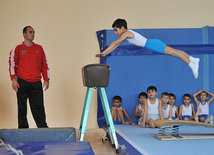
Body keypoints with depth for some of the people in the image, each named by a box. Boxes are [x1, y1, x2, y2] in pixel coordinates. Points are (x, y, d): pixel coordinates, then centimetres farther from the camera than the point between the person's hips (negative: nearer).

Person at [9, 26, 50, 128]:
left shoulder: (39, 48, 14)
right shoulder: (17, 48, 4)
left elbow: (44, 65, 16)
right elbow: (12, 64, 0)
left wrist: (46, 80, 9)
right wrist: (13, 79, -9)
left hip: (36, 83, 2)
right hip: (22, 82, -2)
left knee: (39, 107, 0)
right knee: (22, 107, 3)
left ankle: (43, 128, 3)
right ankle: (23, 129, 11)